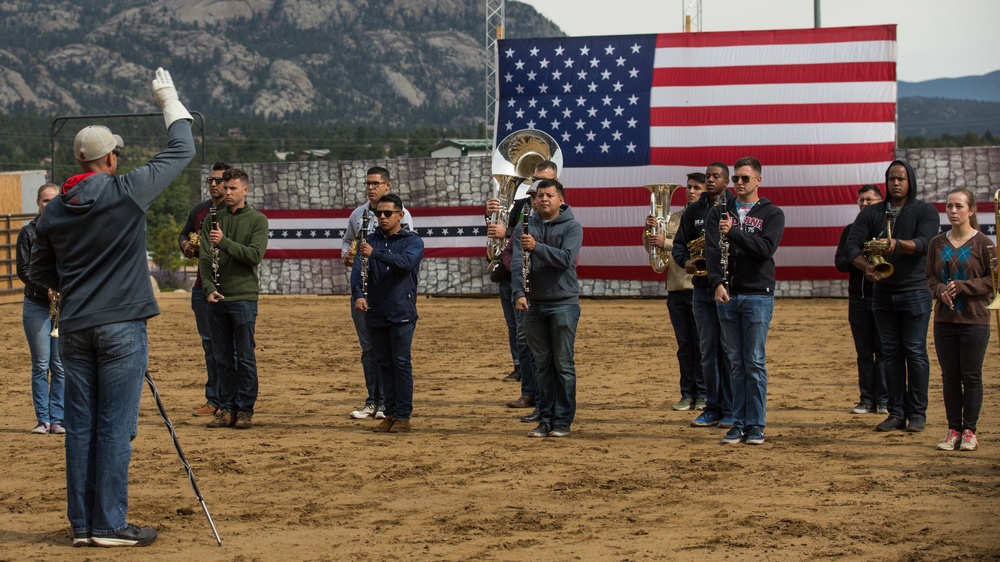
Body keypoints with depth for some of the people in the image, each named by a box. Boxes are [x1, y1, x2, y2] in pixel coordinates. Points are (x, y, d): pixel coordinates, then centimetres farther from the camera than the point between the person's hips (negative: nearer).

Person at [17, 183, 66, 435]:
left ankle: (58, 419, 6)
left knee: (61, 366, 0)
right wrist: (46, 288, -14)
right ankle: (43, 420, 6)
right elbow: (23, 270, 0)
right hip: (36, 307, -1)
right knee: (40, 365, 1)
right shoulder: (28, 232, 4)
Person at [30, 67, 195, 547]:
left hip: (74, 328, 5)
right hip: (121, 327, -5)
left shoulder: (54, 210, 6)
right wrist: (170, 102, 16)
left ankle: (82, 524, 13)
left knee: (81, 426, 8)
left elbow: (41, 271, 16)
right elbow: (180, 152, 2)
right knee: (115, 427, -2)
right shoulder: (128, 192, -9)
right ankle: (109, 525, 0)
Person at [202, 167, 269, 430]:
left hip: (243, 297, -3)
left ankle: (245, 409, 4)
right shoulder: (213, 219, 11)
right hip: (216, 299, 3)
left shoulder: (257, 220, 2)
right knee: (222, 358, 7)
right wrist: (209, 287, -9)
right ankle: (227, 408, 13)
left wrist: (225, 241, -19)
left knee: (245, 357, -1)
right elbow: (205, 258, 5)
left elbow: (255, 255, -10)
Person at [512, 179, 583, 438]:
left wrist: (537, 247, -30)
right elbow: (517, 261, -5)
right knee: (542, 365, 8)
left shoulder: (571, 227, -2)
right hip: (534, 304, 3)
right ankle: (545, 419, 14)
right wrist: (519, 293, -20)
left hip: (563, 303, -3)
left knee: (563, 364, -1)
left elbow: (566, 258, -17)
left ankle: (563, 421, 4)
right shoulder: (525, 227, 7)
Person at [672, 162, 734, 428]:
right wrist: (686, 261, -6)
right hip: (702, 288, 5)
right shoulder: (693, 211, 13)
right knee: (708, 349, 8)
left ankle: (730, 410, 3)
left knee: (729, 349, -3)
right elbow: (679, 244, 14)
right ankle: (712, 409, 14)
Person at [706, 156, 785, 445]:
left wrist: (734, 232, -17)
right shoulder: (719, 212, 11)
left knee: (755, 363, -4)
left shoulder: (772, 214, 4)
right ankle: (739, 423, 10)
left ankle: (756, 425, 0)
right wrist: (717, 283, -18)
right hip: (727, 295, 3)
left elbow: (766, 248, -12)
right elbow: (712, 250, -3)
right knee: (735, 363, 6)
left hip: (758, 294, -3)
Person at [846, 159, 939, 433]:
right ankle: (896, 413, 11)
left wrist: (896, 244, -38)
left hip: (915, 291, -4)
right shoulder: (871, 213, 8)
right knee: (891, 353, 6)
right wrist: (866, 267, -22)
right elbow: (852, 246, -2)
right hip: (883, 292, 4)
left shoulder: (925, 211, -1)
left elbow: (923, 244, -18)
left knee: (915, 352, -3)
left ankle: (917, 413, 3)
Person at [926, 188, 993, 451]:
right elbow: (930, 277, 10)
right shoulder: (937, 244, 7)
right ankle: (953, 430, 13)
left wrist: (961, 287, -15)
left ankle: (969, 431, 10)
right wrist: (941, 291, -11)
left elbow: (993, 279, -6)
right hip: (944, 320, 4)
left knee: (972, 377, 2)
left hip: (974, 320, -4)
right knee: (949, 376, 6)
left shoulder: (983, 243, -5)